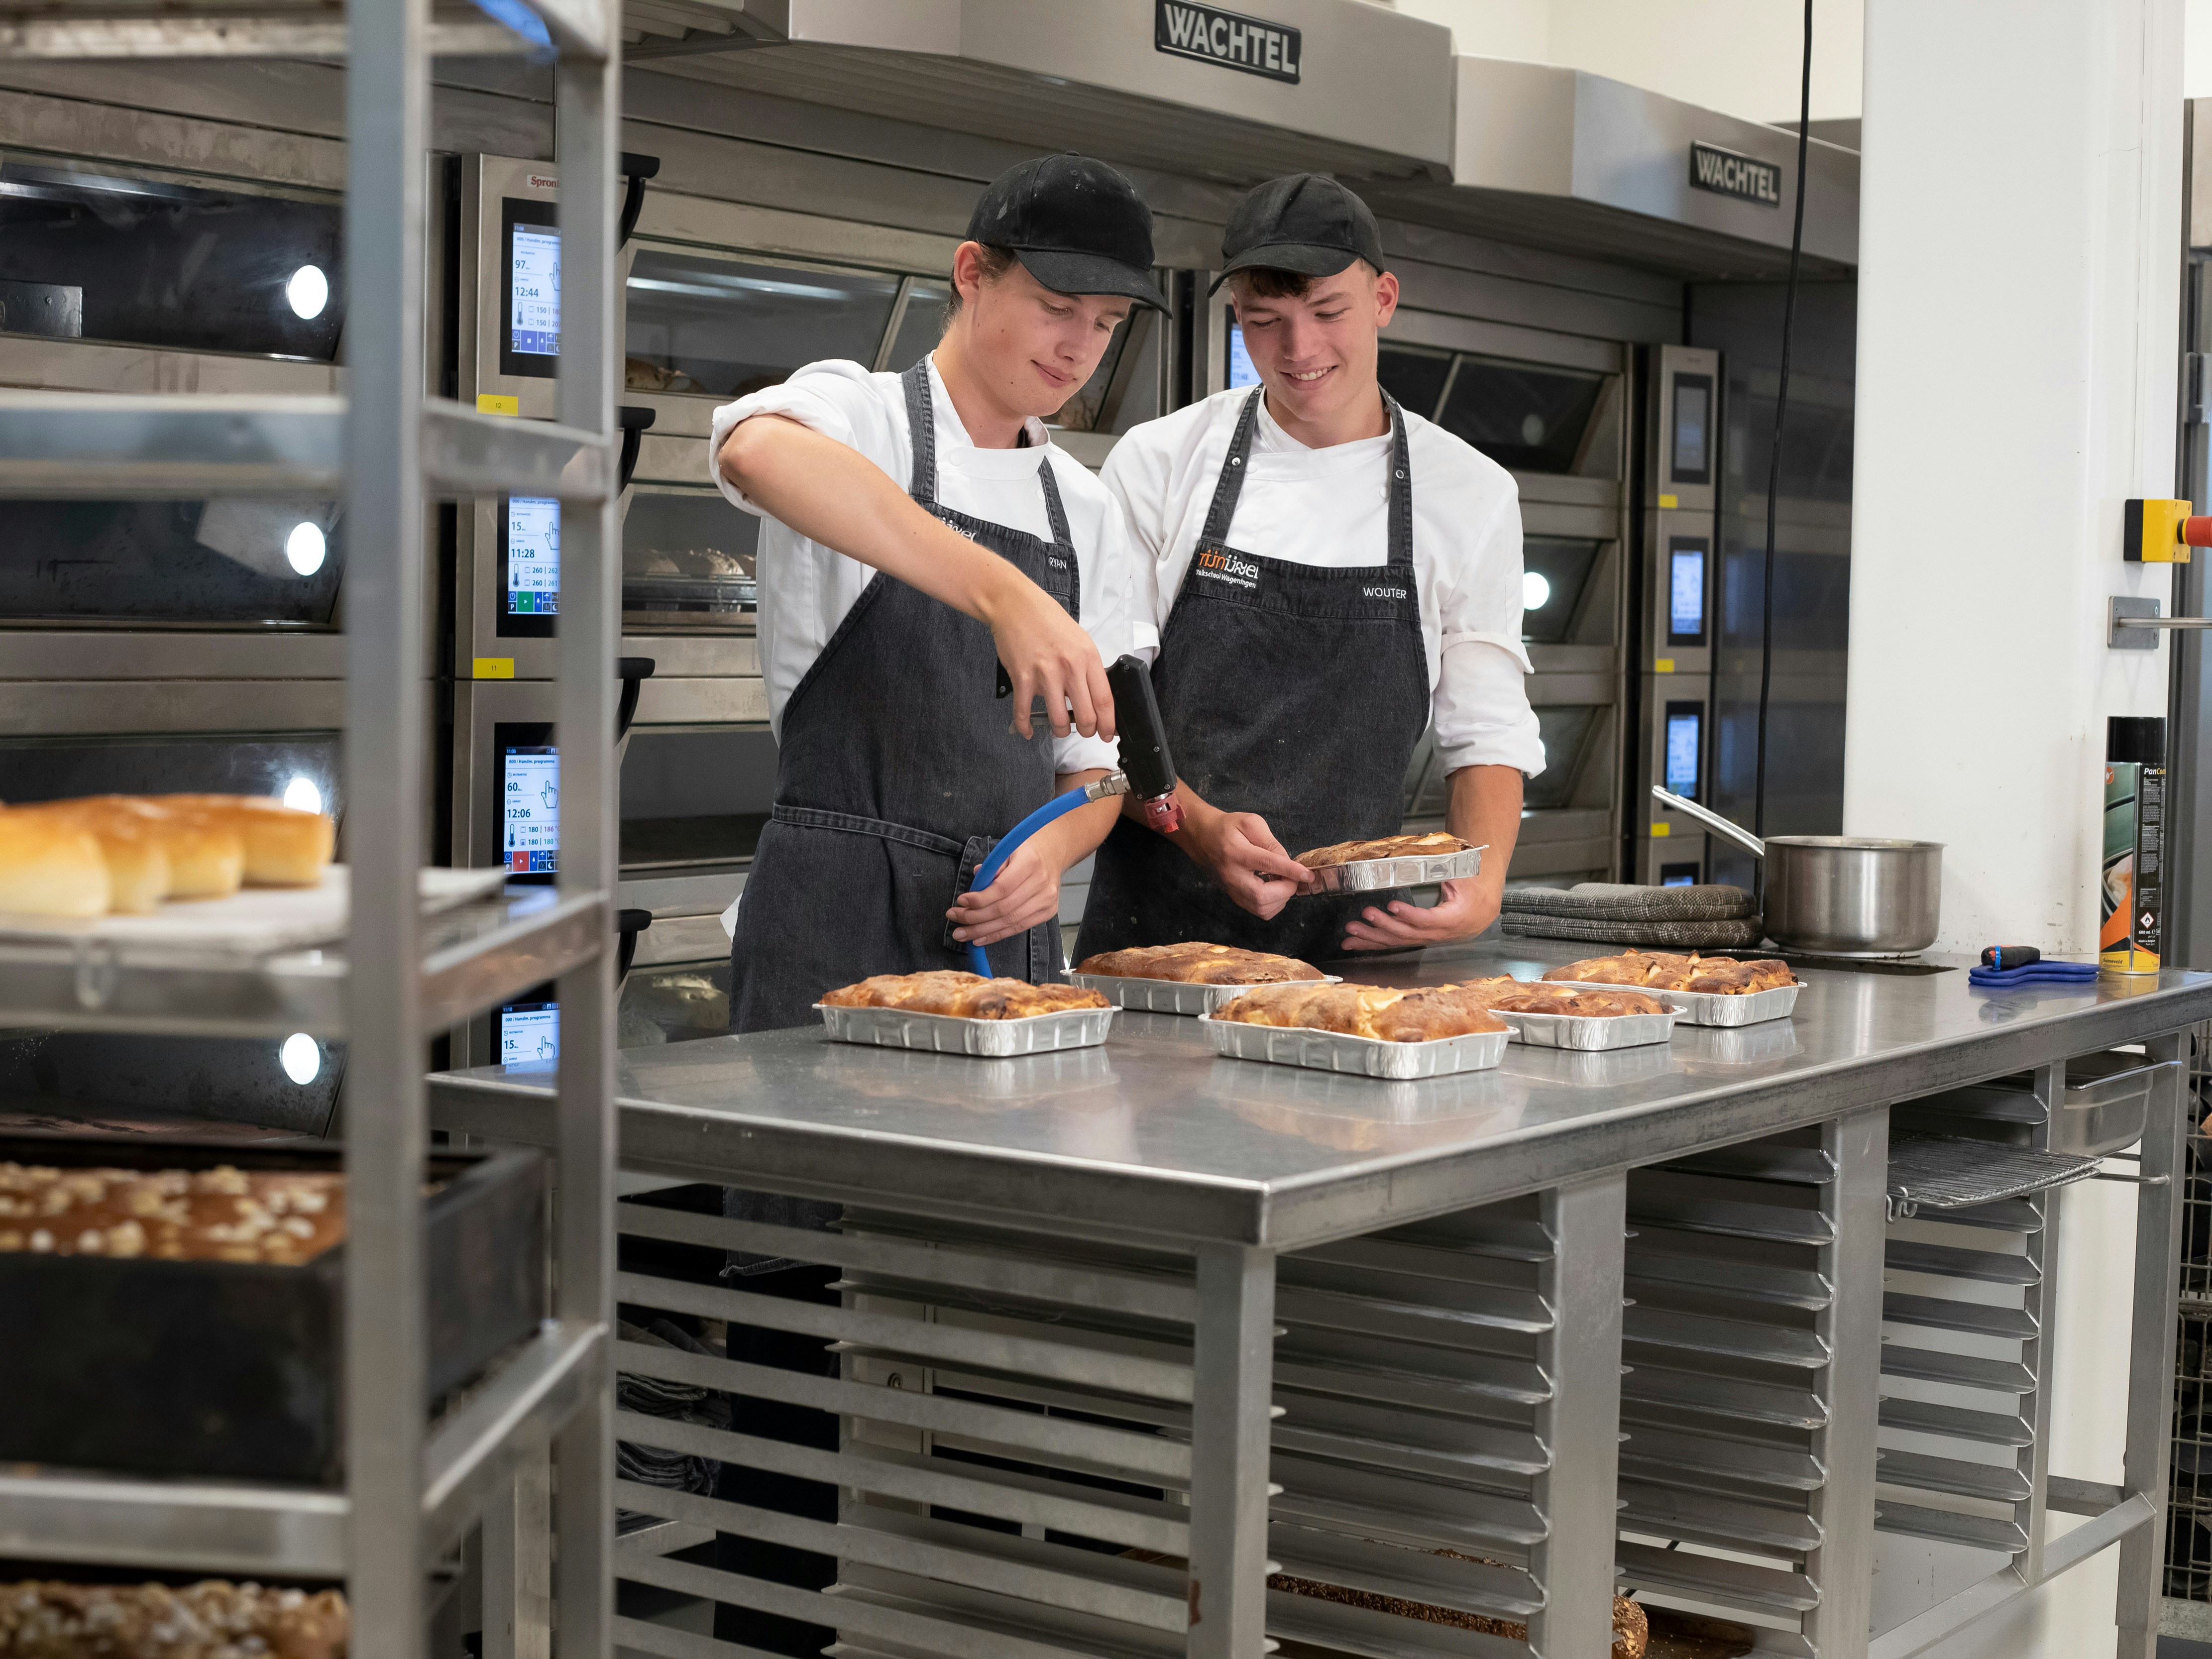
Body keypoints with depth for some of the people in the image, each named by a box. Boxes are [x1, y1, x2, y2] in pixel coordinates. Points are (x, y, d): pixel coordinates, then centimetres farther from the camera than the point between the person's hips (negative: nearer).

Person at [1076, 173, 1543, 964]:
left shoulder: (1472, 496, 3)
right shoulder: (1159, 462, 0)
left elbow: (1489, 734, 6)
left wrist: (1482, 887, -13)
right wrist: (1200, 826, -18)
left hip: (1358, 937, 1)